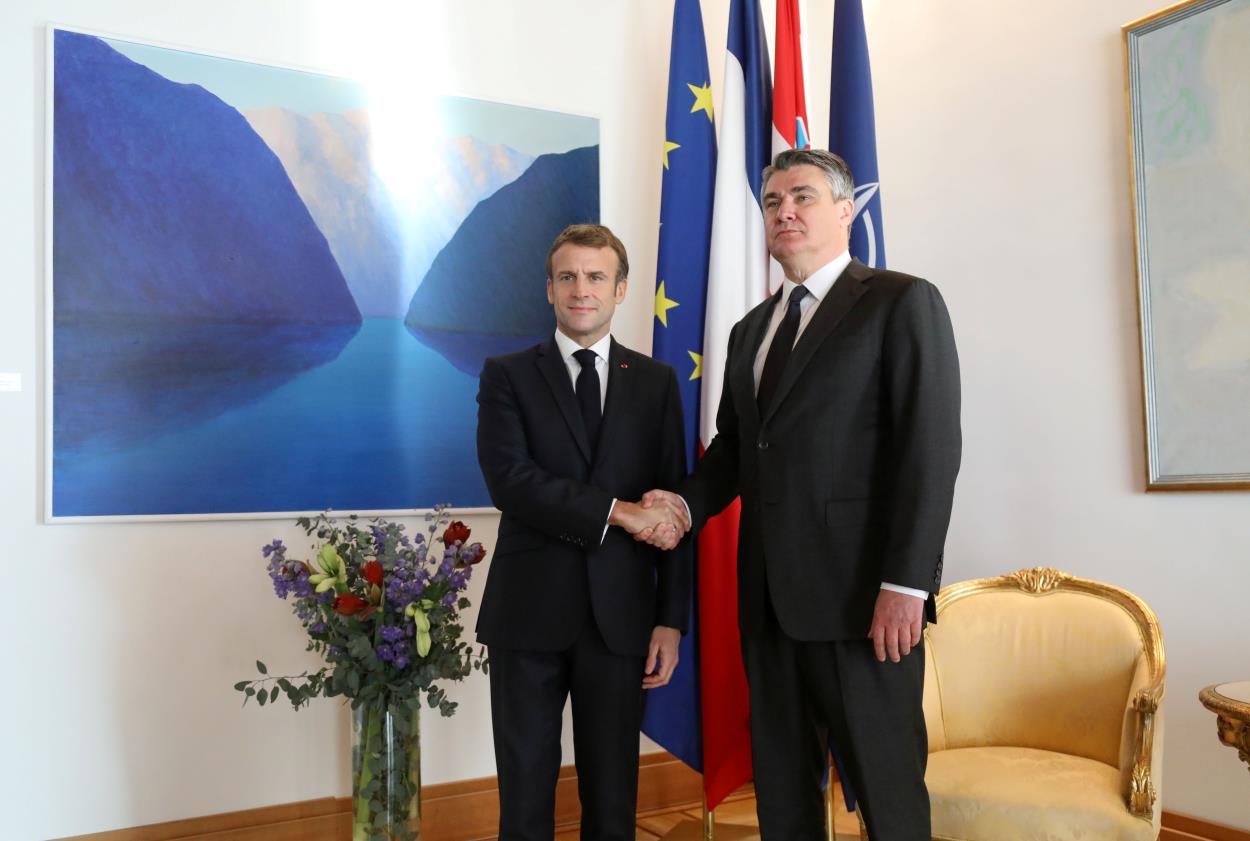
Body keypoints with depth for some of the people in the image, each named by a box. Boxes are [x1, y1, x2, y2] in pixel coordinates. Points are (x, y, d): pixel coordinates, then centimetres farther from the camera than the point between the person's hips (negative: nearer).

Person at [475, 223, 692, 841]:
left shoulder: (656, 382, 7)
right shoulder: (507, 375, 3)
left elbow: (672, 506, 4)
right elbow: (508, 481, -12)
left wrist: (671, 619, -1)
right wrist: (617, 510, -18)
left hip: (621, 613, 1)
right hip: (528, 610, -1)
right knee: (525, 788, 9)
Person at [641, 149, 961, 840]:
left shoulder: (902, 302, -2)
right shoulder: (749, 330, 20)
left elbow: (930, 448, -10)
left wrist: (906, 583, -18)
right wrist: (686, 502, 1)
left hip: (860, 596, -6)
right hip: (768, 595, 7)